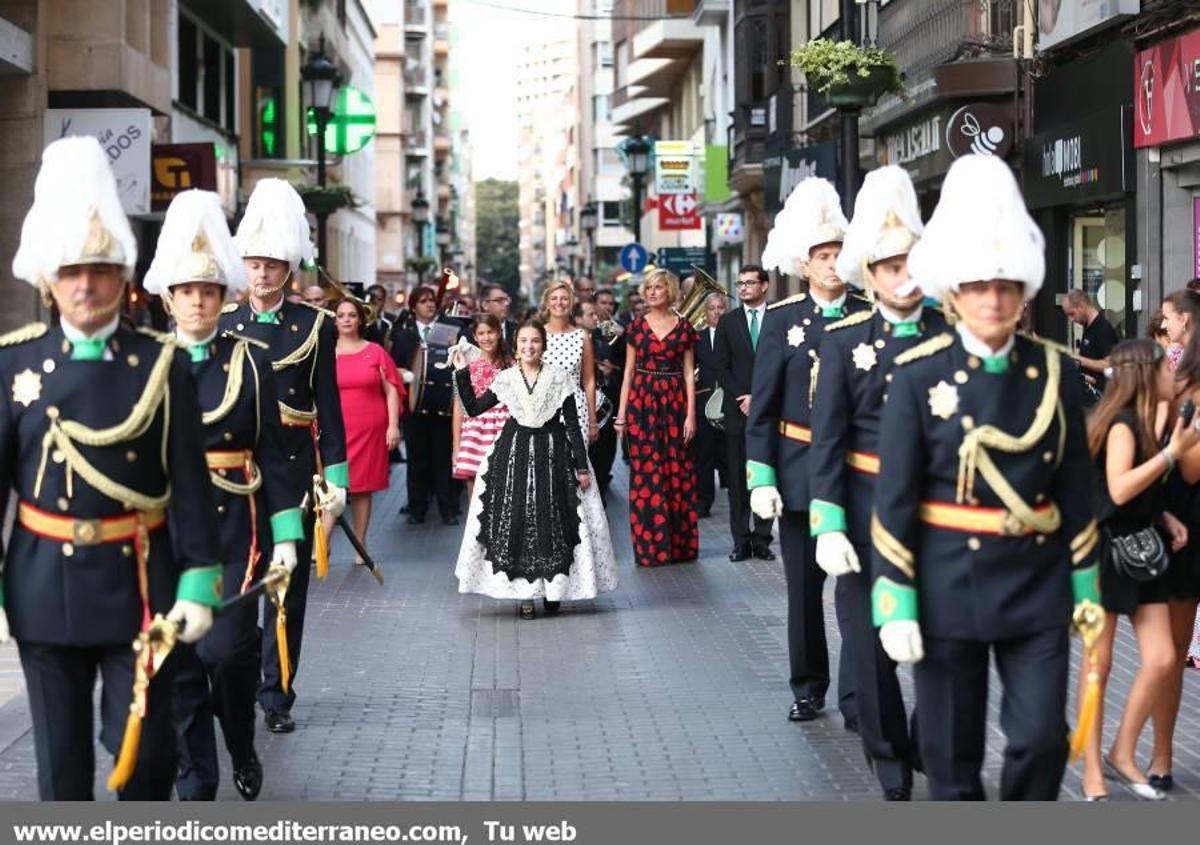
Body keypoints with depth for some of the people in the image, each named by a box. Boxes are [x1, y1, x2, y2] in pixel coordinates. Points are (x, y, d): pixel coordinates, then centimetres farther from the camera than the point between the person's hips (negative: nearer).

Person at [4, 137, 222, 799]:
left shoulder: (162, 363, -2)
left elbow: (190, 482, -2)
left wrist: (197, 584, -7)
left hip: (139, 583, 0)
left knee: (146, 741, 3)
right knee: (61, 755, 10)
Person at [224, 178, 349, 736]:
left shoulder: (315, 325, 2)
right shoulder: (222, 323, 5)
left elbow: (329, 406, 2)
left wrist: (335, 477, -4)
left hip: (294, 465, 0)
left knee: (289, 584, 4)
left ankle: (276, 695, 12)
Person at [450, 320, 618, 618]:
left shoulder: (560, 378, -2)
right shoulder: (505, 380, 3)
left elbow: (572, 424, -1)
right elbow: (473, 409, 5)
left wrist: (581, 467, -4)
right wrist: (462, 374, -2)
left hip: (552, 454, -1)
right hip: (514, 454, 1)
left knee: (552, 521, 2)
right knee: (515, 521, -1)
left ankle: (552, 588, 14)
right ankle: (524, 592, 4)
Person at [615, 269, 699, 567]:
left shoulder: (684, 327, 4)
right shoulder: (636, 326, 6)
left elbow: (689, 374, 3)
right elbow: (628, 372, 7)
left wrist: (691, 415, -4)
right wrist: (621, 412, 0)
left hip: (674, 402, 0)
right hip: (642, 402, 0)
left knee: (677, 472, 2)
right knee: (645, 473, 0)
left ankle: (678, 543, 12)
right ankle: (650, 546, 6)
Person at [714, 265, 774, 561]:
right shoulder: (728, 322, 9)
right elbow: (721, 367, 5)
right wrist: (741, 398, -6)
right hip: (737, 411, 1)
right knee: (738, 478, 2)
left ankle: (762, 538, 5)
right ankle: (741, 540, 6)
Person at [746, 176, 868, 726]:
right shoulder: (782, 320, 1)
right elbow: (762, 407, 0)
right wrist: (761, 478, -6)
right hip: (799, 468, 1)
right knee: (803, 587, 10)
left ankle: (856, 699, 0)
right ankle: (808, 689, 23)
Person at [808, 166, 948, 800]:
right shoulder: (844, 340, -1)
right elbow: (827, 441, -3)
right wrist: (828, 527, -10)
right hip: (869, 508, 0)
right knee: (870, 645, 5)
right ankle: (893, 771, 20)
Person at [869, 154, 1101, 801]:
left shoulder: (1056, 373, 2)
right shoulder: (920, 375, -7)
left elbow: (1076, 487, 8)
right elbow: (894, 499, -7)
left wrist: (1085, 584, 7)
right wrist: (895, 605, -9)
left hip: (1037, 583, 2)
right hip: (948, 584, -2)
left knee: (1042, 737, 0)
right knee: (951, 750, 7)